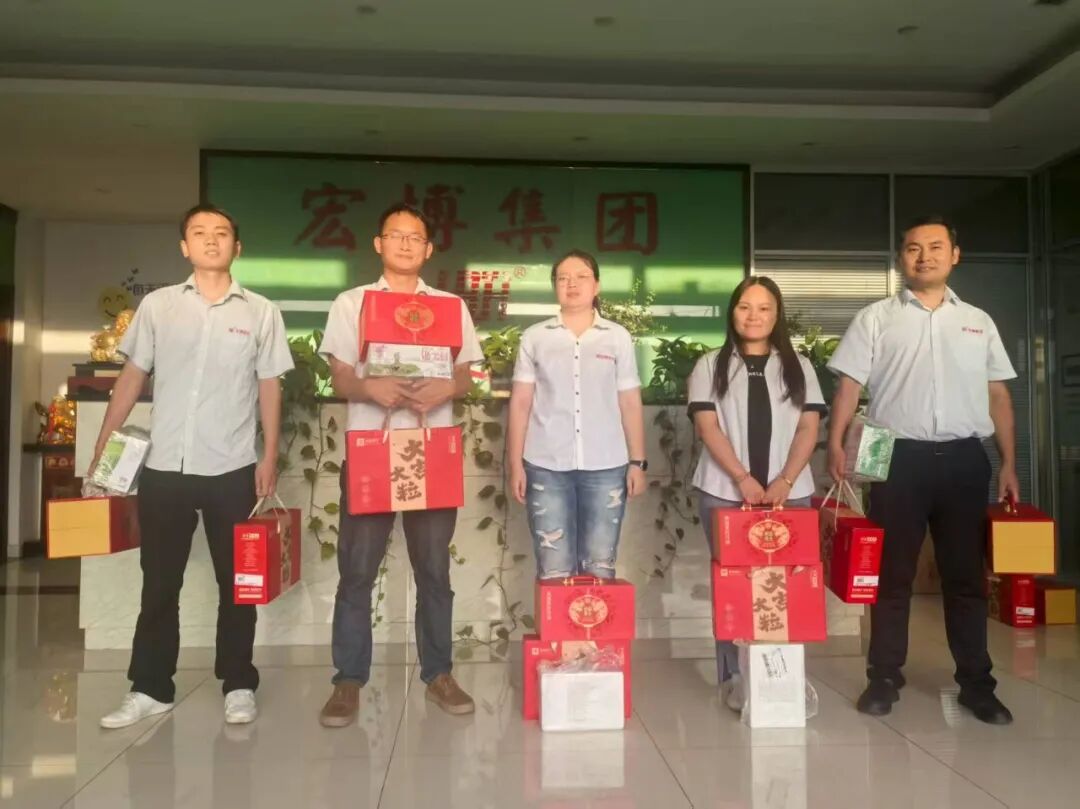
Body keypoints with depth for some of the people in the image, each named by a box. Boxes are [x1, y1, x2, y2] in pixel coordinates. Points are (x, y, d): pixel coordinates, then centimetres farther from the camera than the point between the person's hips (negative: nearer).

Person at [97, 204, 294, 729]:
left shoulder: (261, 312, 4)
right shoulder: (157, 306, 7)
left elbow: (269, 388, 5)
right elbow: (132, 378, 9)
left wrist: (270, 456, -2)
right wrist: (102, 447, 3)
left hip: (233, 468, -1)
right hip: (164, 466, 1)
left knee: (236, 582, 7)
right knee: (159, 583, 10)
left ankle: (238, 685, 20)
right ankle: (150, 687, 22)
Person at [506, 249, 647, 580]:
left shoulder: (619, 337, 7)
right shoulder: (534, 337, 6)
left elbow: (630, 404, 8)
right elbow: (520, 403, 7)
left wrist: (638, 462, 4)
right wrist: (515, 463, 2)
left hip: (606, 467, 0)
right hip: (546, 467, 0)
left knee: (600, 567, 6)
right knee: (554, 569, 2)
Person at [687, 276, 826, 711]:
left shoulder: (798, 366, 12)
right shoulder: (711, 366, 6)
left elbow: (809, 427, 4)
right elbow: (708, 427, -3)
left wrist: (785, 481, -10)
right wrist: (743, 479, -14)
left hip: (788, 492, 1)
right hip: (724, 491, -1)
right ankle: (733, 676, 8)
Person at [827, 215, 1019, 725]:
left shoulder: (978, 322, 13)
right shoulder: (875, 318, 5)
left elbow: (998, 396, 14)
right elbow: (849, 386, -1)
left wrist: (1009, 461, 8)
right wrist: (836, 444, -14)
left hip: (964, 458, 2)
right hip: (900, 457, -2)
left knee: (967, 574, 9)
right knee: (893, 573, 5)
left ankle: (976, 684, 20)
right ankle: (884, 678, 16)